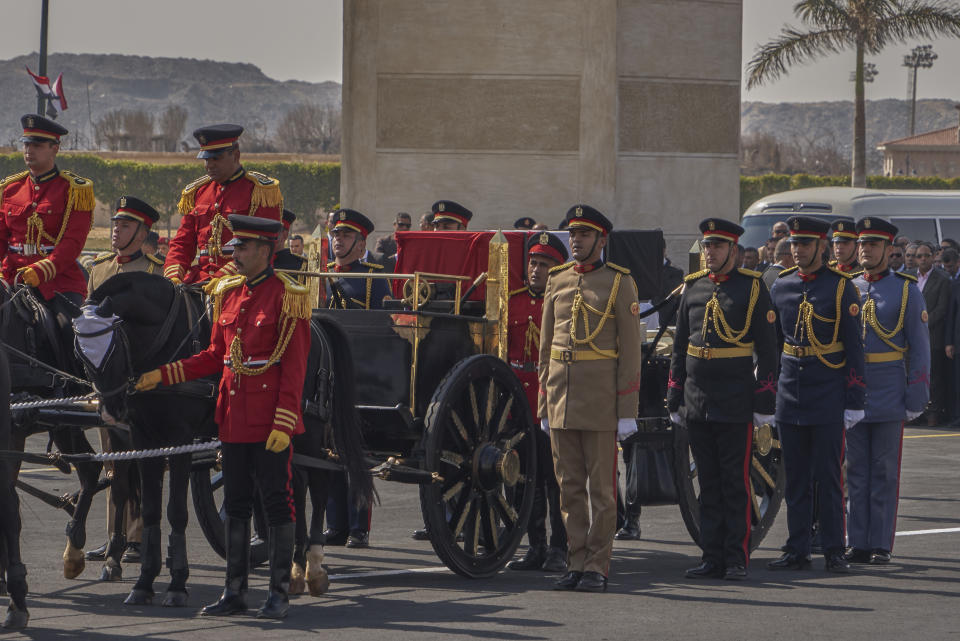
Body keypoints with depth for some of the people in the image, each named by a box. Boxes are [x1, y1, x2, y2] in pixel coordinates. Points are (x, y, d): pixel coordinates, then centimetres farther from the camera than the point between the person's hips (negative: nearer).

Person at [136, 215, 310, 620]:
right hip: (234, 415, 7)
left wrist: (283, 423, -19)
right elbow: (215, 356, 15)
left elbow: (294, 367, -13)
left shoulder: (288, 297, -9)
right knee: (235, 503, 10)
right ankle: (234, 591, 17)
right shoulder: (228, 293, 11)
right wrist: (162, 376, 7)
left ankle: (280, 593, 6)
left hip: (270, 417, -7)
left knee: (277, 501, 0)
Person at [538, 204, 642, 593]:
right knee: (570, 486, 6)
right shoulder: (557, 281, 12)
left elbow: (630, 349, -4)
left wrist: (628, 411, -9)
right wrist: (544, 405, 12)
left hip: (601, 397, -5)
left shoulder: (619, 283, -1)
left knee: (601, 486, -1)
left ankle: (597, 568, 3)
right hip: (562, 392, 5)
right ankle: (577, 564, 12)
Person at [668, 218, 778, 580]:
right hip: (697, 401, 5)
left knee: (735, 483, -2)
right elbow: (680, 345, 16)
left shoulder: (752, 287, -2)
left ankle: (736, 560, 2)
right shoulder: (693, 287, 11)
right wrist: (674, 399, 13)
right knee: (708, 483, 8)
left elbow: (767, 349, -3)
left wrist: (764, 402, -7)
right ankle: (712, 558, 12)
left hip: (736, 404, -5)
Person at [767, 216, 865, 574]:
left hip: (828, 400, -4)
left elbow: (854, 347, -4)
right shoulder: (780, 288, 8)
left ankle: (834, 553, 4)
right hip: (790, 397, 4)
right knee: (795, 479, 7)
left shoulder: (841, 287, -3)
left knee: (828, 477, -1)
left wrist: (854, 401, -8)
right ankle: (797, 552, 12)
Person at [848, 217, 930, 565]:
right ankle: (857, 544, 9)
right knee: (856, 471, 5)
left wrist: (915, 399, -8)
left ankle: (880, 546, 4)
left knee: (884, 472, 0)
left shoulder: (906, 290, 0)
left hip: (888, 392, -3)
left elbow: (919, 347, -2)